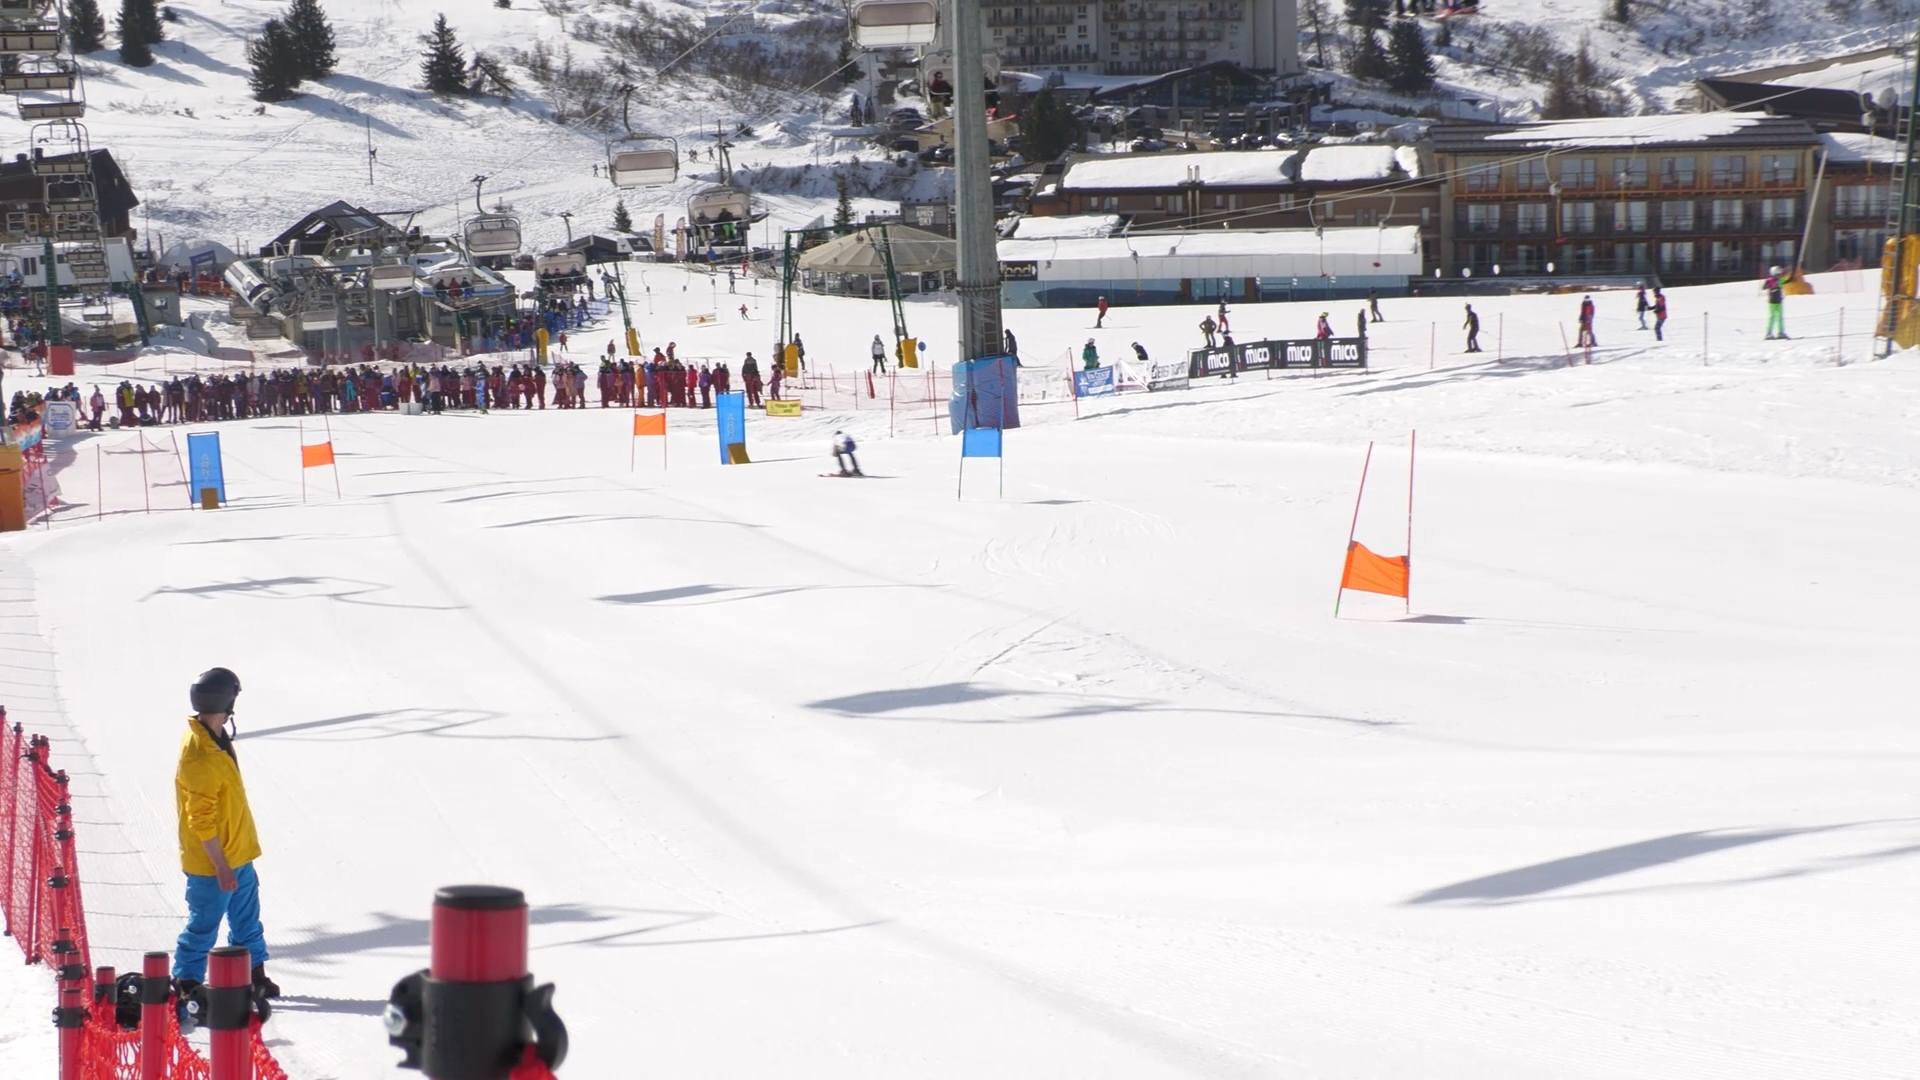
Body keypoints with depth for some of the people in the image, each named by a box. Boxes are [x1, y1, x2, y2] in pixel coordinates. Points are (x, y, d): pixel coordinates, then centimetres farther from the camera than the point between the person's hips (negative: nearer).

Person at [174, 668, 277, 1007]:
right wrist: (220, 866, -20)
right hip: (211, 864, -10)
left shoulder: (214, 739, 4)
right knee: (204, 926, 2)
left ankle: (254, 975, 30)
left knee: (246, 921, 18)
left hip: (236, 855, 10)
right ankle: (186, 984, 14)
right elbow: (202, 820, -24)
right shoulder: (199, 757, -27)